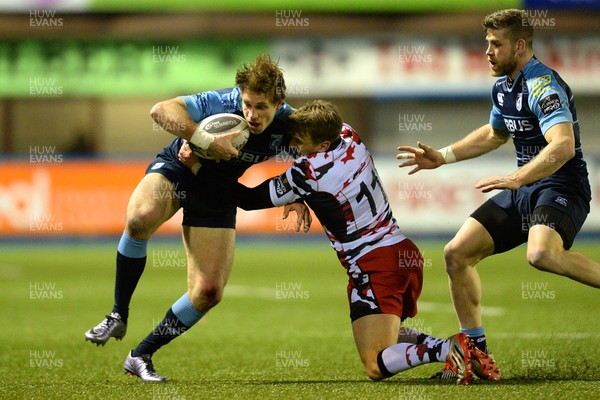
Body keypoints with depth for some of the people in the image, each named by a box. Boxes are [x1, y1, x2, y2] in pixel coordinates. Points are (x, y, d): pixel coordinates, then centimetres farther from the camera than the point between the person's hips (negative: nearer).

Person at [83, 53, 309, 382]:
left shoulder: (288, 125, -18)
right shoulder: (223, 104, -31)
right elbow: (161, 110, -41)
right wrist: (207, 141, -46)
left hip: (217, 194, 4)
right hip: (176, 169, -4)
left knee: (209, 292, -8)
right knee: (140, 218, -38)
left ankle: (141, 355, 10)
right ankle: (118, 317, -18)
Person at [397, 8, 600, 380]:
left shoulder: (543, 85, -19)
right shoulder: (503, 87, 11)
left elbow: (563, 145, -34)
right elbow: (494, 134, 32)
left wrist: (516, 179, -40)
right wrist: (443, 156, 27)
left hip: (561, 188, -10)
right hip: (523, 190, 10)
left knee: (541, 254, -40)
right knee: (458, 253, 3)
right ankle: (476, 353, 12)